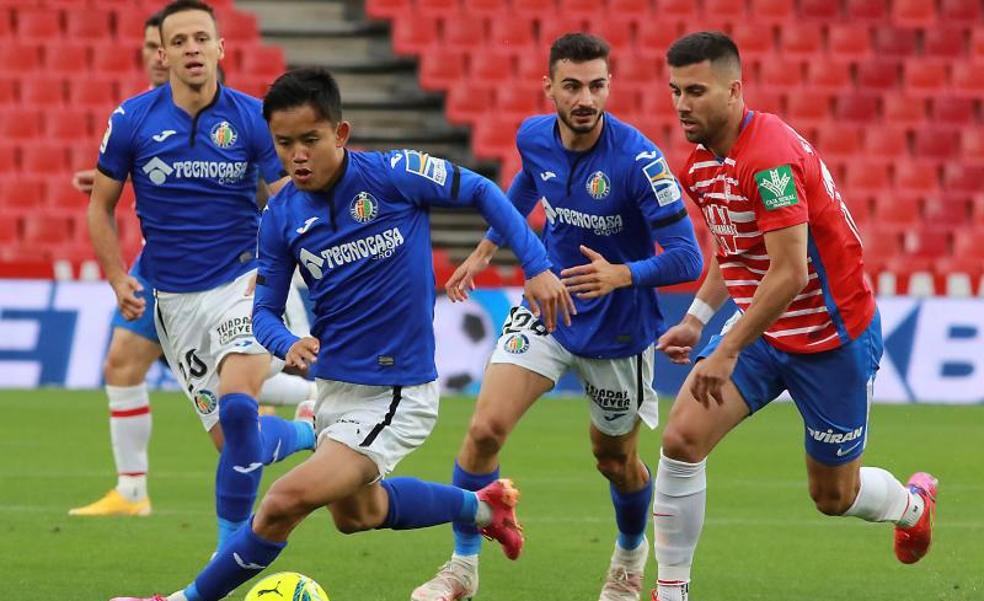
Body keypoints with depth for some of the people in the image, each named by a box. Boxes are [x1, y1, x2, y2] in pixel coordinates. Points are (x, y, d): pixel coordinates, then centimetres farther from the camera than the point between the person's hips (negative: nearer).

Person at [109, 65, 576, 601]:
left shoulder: (394, 175, -18)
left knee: (287, 500, -20)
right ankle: (482, 507, 51)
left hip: (396, 394, -7)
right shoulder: (281, 216, -5)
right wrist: (289, 345, -21)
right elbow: (265, 310, 2)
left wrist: (537, 266, -13)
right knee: (357, 513, 28)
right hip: (334, 387, 7)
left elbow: (481, 191, -5)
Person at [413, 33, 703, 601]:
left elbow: (687, 258, -25)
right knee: (486, 428, -14)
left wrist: (620, 275, -41)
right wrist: (486, 249, 23)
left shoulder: (638, 159, -26)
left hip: (618, 329, -3)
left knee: (615, 459, 14)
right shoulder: (534, 137, -10)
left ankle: (631, 553, 47)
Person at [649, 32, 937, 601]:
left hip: (833, 337, -7)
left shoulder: (770, 158, -28)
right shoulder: (702, 164, 1)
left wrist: (727, 352, -31)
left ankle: (913, 502, 44)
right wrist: (698, 319, 8)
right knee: (682, 439, -13)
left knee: (833, 496, 9)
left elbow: (788, 273, -31)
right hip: (762, 331, 7)